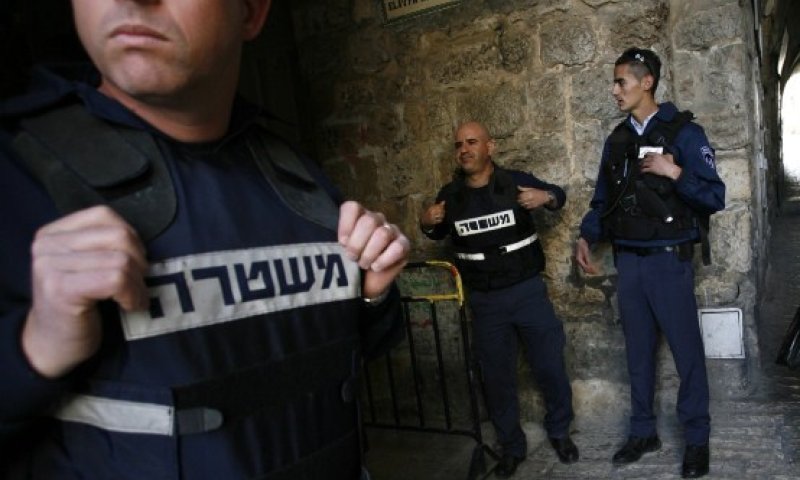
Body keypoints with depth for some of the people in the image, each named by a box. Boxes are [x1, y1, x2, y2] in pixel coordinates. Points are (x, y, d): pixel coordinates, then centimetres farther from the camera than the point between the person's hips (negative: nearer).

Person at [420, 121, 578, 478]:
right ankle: (511, 447, 30)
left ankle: (559, 432, 35)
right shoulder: (450, 195, -2)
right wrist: (427, 224, -9)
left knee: (550, 366, 10)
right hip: (484, 301, 2)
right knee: (497, 377, 11)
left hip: (528, 290, -1)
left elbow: (558, 194, 8)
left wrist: (545, 197, -15)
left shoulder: (515, 181, -8)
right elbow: (440, 234, 15)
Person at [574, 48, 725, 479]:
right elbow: (602, 198, 17)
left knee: (686, 350, 5)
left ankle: (697, 439, 22)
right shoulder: (617, 140, 11)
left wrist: (675, 173, -22)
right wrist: (586, 237, 6)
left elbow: (715, 198, -8)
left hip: (669, 260, -5)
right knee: (638, 350, 13)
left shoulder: (683, 132, -5)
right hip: (627, 261, 5)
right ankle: (643, 431, 27)